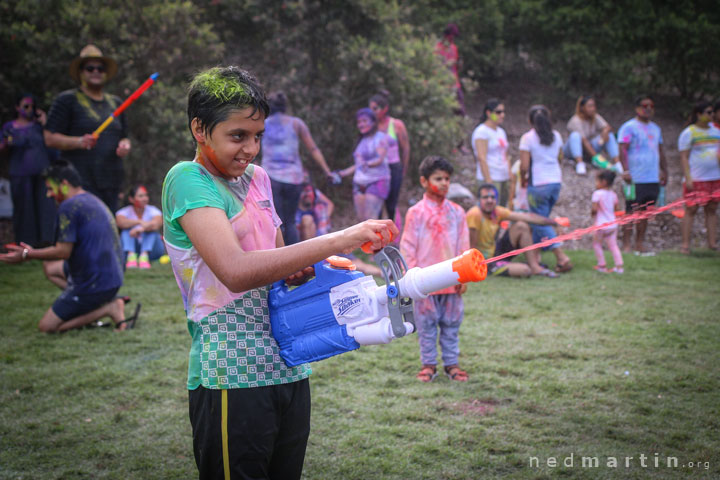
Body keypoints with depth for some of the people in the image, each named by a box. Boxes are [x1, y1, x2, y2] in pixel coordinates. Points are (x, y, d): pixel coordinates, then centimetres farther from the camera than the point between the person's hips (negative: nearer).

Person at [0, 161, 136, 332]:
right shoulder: (93, 201, 15)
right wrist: (32, 251, 25)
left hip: (94, 284, -9)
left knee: (47, 326, 2)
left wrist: (27, 255, -4)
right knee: (50, 267, 26)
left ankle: (109, 308, -7)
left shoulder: (69, 206, -14)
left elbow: (64, 252, -17)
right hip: (113, 278, 9)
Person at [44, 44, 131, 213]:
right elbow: (50, 138, -2)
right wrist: (79, 142, -19)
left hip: (111, 181, 6)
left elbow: (124, 137, 27)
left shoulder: (115, 103, 21)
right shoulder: (67, 100, 4)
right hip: (81, 182, -6)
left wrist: (125, 145, 2)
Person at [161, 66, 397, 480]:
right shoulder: (187, 179, -10)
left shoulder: (257, 177, 13)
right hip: (232, 377, -7)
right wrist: (339, 240, -27)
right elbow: (235, 270, -26)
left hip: (289, 368, 7)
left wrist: (299, 269, 0)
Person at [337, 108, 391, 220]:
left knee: (370, 218, -17)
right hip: (359, 183, 7)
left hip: (376, 181, -7)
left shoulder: (381, 137, -4)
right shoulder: (362, 140, 18)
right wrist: (344, 173, 22)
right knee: (361, 218, 3)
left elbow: (380, 159, -18)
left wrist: (368, 164, -36)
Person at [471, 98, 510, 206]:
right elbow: (481, 158, -14)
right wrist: (489, 181, -19)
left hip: (504, 177, 8)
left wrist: (510, 178, 15)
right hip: (491, 178, -8)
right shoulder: (482, 132, -6)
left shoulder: (501, 132, 19)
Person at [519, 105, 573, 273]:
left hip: (538, 184, -6)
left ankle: (562, 258, -10)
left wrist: (523, 179, 5)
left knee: (541, 223, 1)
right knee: (541, 219, 18)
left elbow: (524, 166, -13)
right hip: (556, 182, 6)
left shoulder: (527, 138, -10)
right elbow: (560, 158, 16)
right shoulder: (556, 136, 5)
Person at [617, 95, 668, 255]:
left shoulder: (655, 128, 19)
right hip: (635, 179, -7)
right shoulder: (629, 127, -4)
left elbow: (660, 151, 26)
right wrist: (626, 170, -22)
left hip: (653, 179, 7)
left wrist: (664, 171, 21)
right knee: (631, 212, -5)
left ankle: (640, 245, 16)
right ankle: (626, 245, -1)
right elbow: (623, 149, -12)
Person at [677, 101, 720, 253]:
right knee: (691, 210, -5)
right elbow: (684, 157, -7)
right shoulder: (689, 133, -3)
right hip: (695, 179, -6)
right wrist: (688, 177, -14)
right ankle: (685, 244, -2)